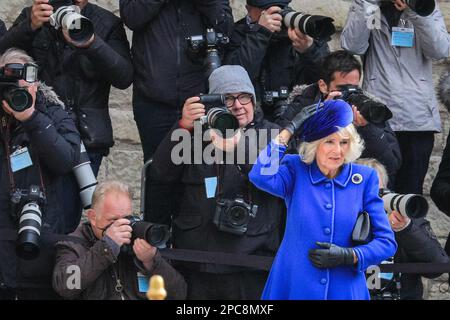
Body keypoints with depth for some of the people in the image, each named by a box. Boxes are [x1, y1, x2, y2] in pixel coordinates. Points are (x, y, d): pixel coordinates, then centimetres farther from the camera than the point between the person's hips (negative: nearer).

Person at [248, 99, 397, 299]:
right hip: (294, 288, -1)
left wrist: (349, 256, -14)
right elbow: (261, 177, -24)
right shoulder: (296, 170, -1)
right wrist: (288, 130, -17)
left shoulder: (364, 179, 1)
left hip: (344, 290, 1)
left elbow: (386, 242, 1)